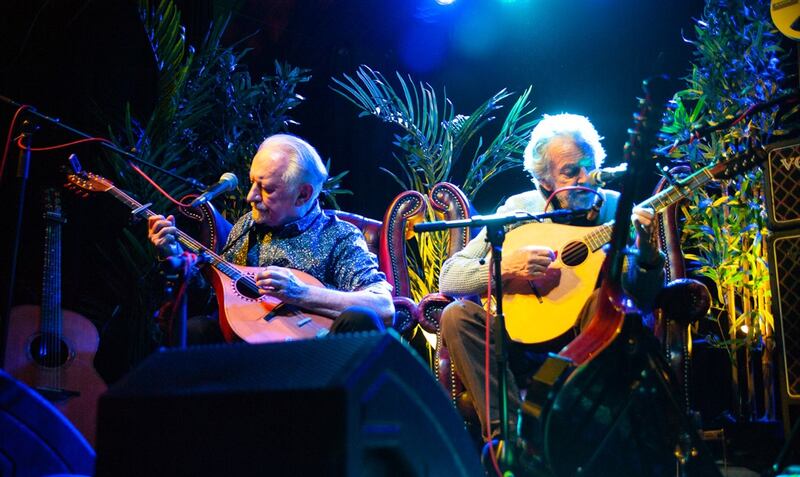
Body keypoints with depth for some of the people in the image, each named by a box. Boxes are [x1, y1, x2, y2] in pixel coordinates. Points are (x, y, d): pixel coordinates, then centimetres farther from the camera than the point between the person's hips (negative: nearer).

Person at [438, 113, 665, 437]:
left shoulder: (619, 210, -2)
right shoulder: (518, 210, -2)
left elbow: (643, 299, -7)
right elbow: (448, 277, -7)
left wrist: (648, 254, -27)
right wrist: (506, 266, -26)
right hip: (524, 345, 1)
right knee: (457, 316, -23)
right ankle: (505, 428, -26)